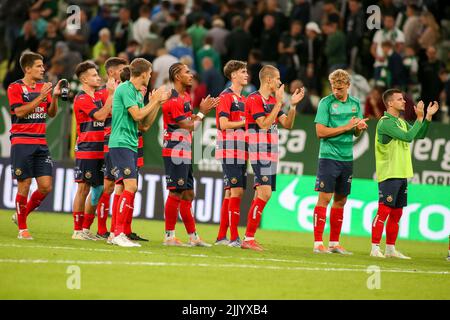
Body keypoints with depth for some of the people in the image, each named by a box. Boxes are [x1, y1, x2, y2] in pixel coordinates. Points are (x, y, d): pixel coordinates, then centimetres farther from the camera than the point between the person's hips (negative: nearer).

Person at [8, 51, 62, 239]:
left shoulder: (43, 87, 12)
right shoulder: (15, 88, -4)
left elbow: (52, 113, 11)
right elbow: (20, 112, -16)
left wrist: (54, 96, -5)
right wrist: (40, 97, -19)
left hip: (40, 143, 6)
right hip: (22, 142, -6)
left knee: (46, 186, -1)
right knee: (24, 185, -5)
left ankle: (21, 215, 20)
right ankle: (22, 229, 6)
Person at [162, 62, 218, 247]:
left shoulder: (185, 97, 15)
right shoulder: (173, 101, -15)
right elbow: (188, 126, -15)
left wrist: (203, 110, 6)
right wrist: (202, 112, -3)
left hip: (185, 153, 10)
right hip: (175, 153, -10)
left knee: (188, 194, 12)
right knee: (176, 193, -8)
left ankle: (193, 236, 16)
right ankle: (169, 236, -4)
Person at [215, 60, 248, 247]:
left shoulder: (242, 99, 20)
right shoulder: (226, 96, -8)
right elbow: (224, 124, -15)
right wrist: (246, 122, -11)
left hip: (240, 152, 9)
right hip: (230, 151, -9)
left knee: (231, 192, 9)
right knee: (236, 191, -12)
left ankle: (222, 237, 14)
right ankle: (234, 238, -13)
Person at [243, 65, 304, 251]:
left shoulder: (273, 101, 16)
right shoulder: (254, 99, -10)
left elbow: (287, 124, 16)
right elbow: (264, 124, -19)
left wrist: (293, 104, 4)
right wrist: (279, 103, -17)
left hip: (271, 155, 9)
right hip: (259, 154, -9)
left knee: (261, 194, 7)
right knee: (265, 193, -17)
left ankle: (249, 238, 9)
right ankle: (249, 239, -16)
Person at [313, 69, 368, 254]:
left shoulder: (355, 104, 11)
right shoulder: (326, 103, -6)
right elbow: (320, 132, -13)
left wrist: (360, 127, -5)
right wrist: (346, 127, -14)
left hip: (347, 157, 6)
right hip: (329, 156, -6)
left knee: (340, 200, 9)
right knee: (325, 197, -9)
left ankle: (334, 243, 16)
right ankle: (318, 243, -8)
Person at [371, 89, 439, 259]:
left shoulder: (401, 122, 15)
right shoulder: (385, 122, -13)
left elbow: (420, 135, 20)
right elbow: (408, 137, -21)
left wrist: (428, 116, 9)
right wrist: (420, 117, -16)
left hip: (401, 175, 9)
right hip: (388, 175, -9)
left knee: (396, 213, 10)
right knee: (383, 211, -9)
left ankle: (390, 249, 15)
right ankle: (375, 248, -8)